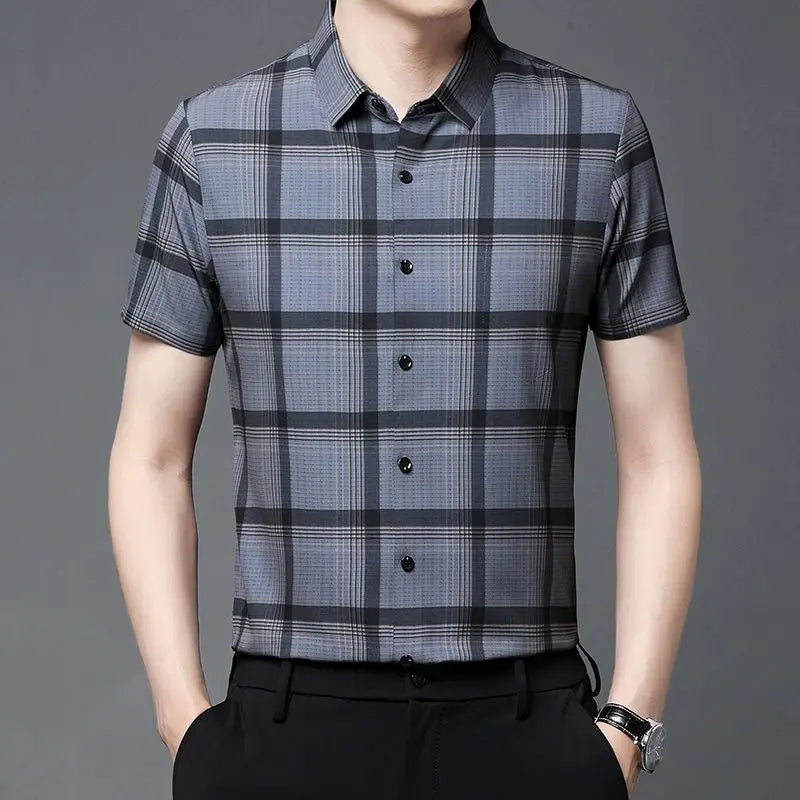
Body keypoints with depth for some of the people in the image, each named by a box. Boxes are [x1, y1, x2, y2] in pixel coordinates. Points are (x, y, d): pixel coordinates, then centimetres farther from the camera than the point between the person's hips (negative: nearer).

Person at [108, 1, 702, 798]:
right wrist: (187, 728, -4)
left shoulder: (599, 133, -2)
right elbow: (150, 458, 3)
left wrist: (628, 729, -5)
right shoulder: (212, 139, -1)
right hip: (289, 729, 0)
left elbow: (658, 456, 1)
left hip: (525, 731, 0)